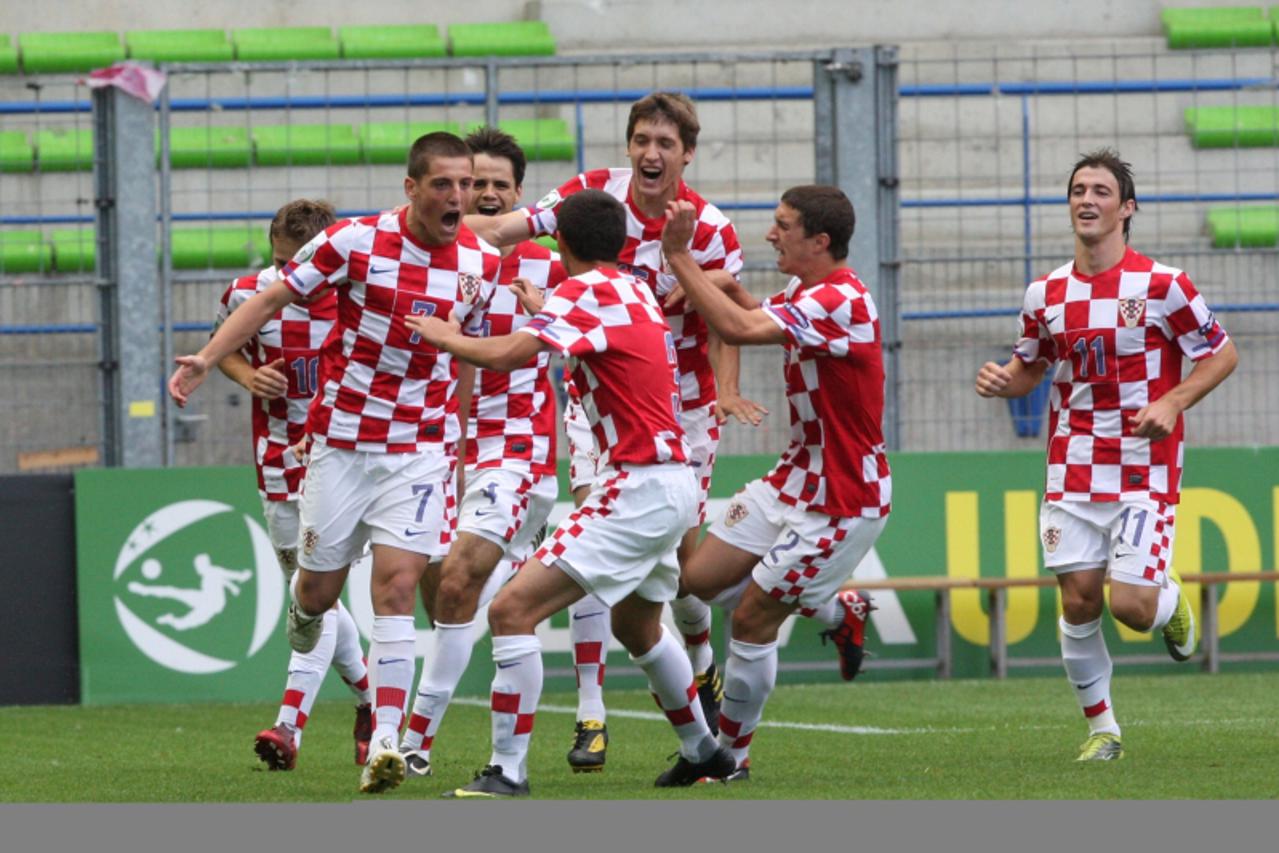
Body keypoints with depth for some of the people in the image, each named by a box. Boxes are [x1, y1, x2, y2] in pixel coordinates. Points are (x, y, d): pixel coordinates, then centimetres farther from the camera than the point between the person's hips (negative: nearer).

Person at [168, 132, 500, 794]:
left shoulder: (481, 262, -2)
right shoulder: (355, 242, -11)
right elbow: (273, 298, -5)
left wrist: (459, 451, 16)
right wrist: (207, 358, -16)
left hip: (421, 447, 0)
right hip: (342, 437, 0)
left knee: (396, 585, -13)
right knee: (319, 587, 7)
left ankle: (386, 740, -15)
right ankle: (305, 609, 46)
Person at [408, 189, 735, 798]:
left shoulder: (587, 291, -13)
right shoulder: (632, 291, 12)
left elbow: (506, 354, -24)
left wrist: (445, 337, -8)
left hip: (638, 489, -10)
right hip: (672, 483, 10)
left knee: (512, 609, -14)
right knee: (637, 627, 32)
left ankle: (507, 772, -17)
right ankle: (703, 751, 46)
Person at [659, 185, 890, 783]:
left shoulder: (840, 303, -26)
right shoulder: (804, 296, 7)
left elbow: (738, 328, -35)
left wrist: (679, 256, -30)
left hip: (842, 503, -10)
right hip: (795, 480, 10)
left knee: (751, 620, -5)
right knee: (699, 578, 8)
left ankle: (731, 756, 11)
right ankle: (837, 609, 24)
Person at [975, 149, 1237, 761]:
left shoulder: (1162, 285, -8)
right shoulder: (1045, 294, 5)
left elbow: (1222, 354, -2)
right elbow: (1030, 368, 19)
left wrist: (1171, 403, -16)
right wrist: (1002, 381, -5)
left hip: (1144, 470, -3)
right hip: (1072, 473, 4)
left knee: (1131, 605, -11)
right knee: (1078, 602, -2)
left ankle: (1171, 600, 26)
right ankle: (1101, 728, 14)